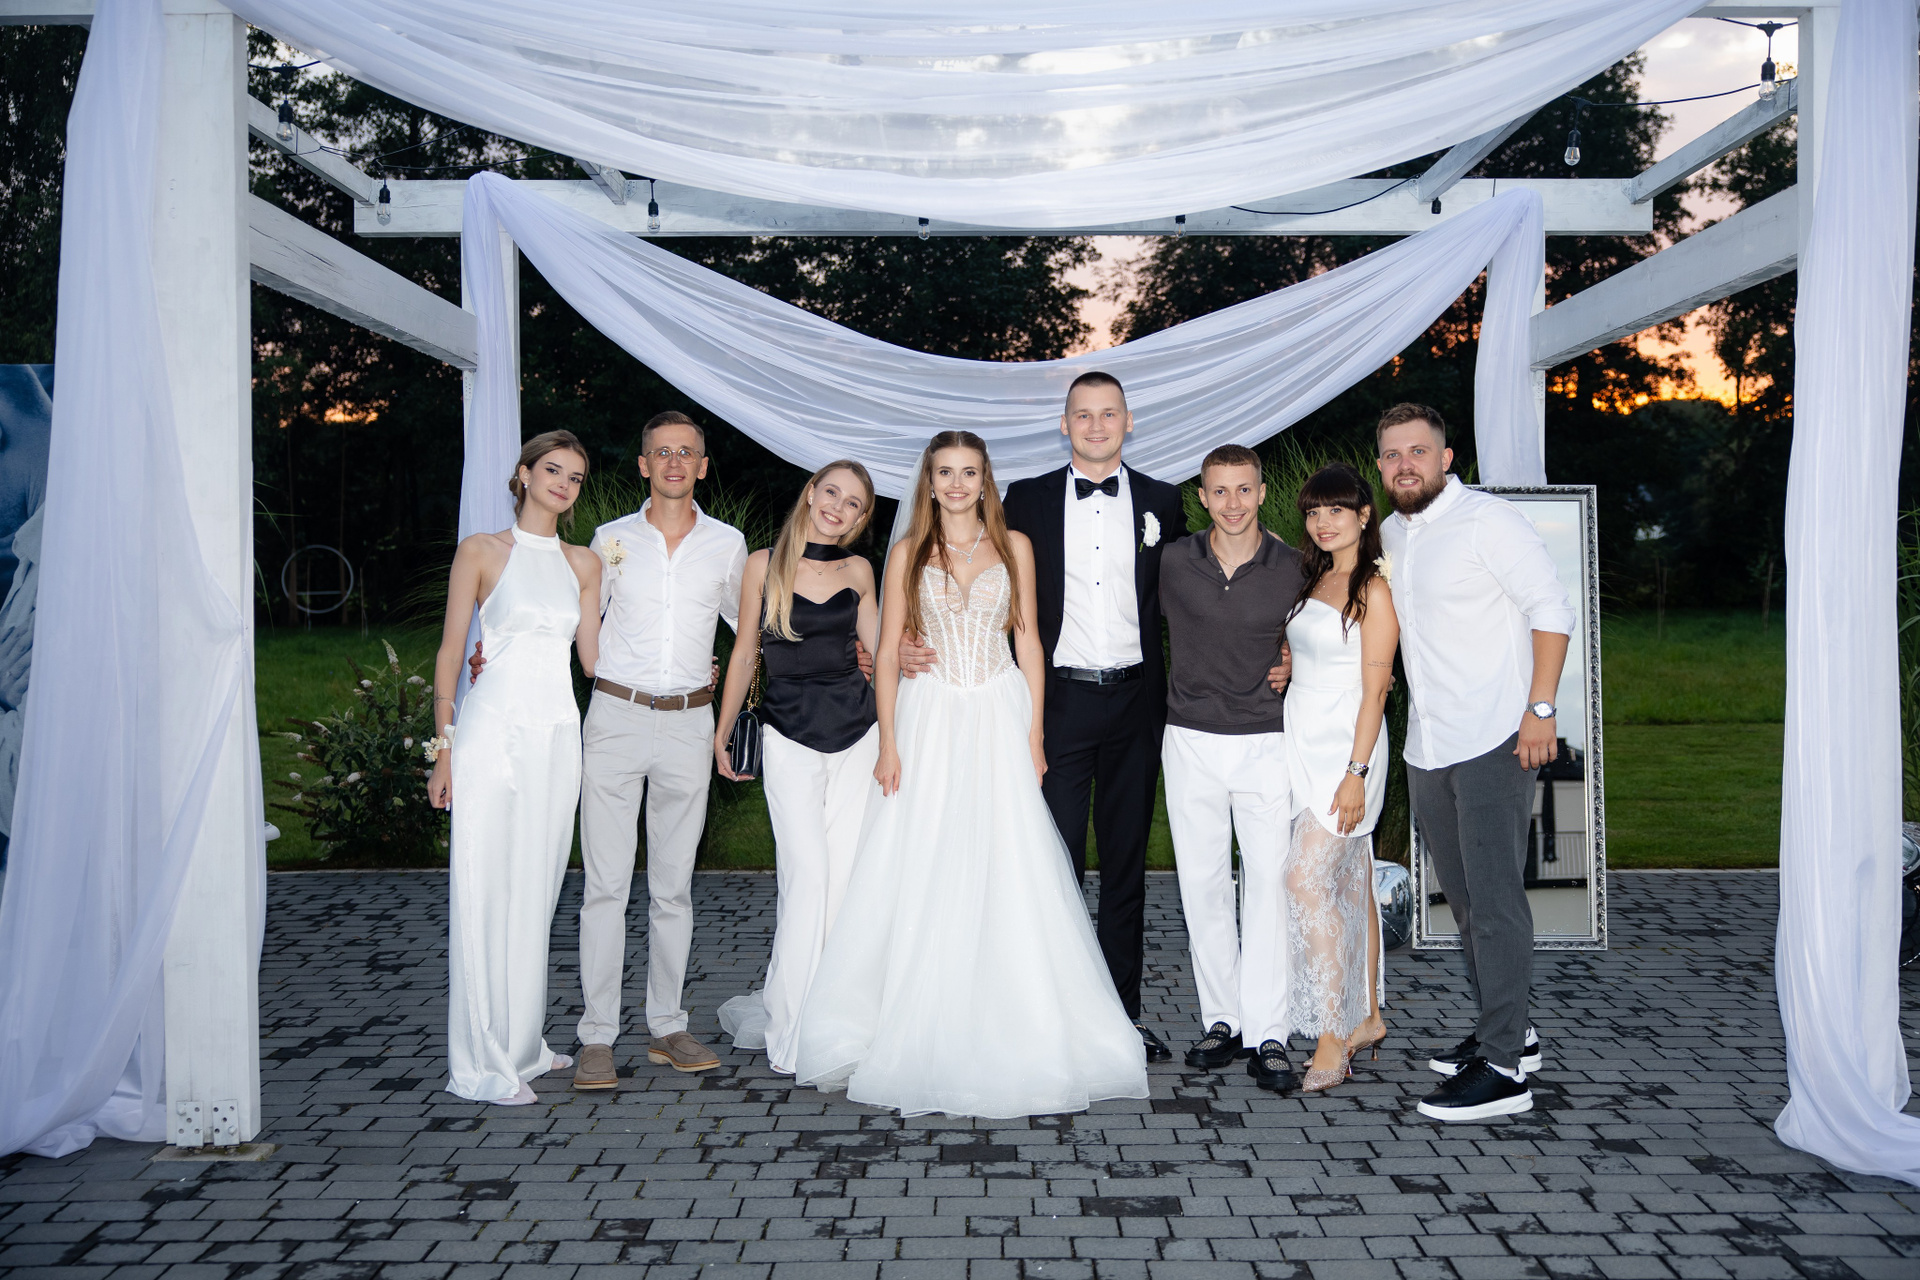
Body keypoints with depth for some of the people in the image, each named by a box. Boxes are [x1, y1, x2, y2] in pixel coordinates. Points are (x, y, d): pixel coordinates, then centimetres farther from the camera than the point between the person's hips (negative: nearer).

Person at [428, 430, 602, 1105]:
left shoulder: (584, 562, 13)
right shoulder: (481, 551, 1)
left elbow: (593, 656, 13)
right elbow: (450, 650, 1)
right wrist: (443, 745, -5)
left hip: (558, 733, 4)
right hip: (495, 727, -4)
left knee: (537, 890, 9)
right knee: (485, 890, -3)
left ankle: (523, 1042, 21)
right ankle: (485, 1062, 4)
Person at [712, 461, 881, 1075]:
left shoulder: (858, 571, 7)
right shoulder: (765, 564, 1)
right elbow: (745, 653, 7)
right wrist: (721, 733, 10)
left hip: (856, 734, 3)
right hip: (788, 736, -2)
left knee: (846, 874, 2)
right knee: (808, 874, -9)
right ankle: (791, 1029, 5)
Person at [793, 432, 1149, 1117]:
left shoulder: (1014, 546, 8)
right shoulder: (908, 553, 6)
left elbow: (1028, 641, 7)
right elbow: (888, 652, 3)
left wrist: (1035, 731, -1)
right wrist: (888, 742, -5)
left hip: (1000, 719, 0)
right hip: (930, 722, 0)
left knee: (1006, 873, -1)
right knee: (923, 876, 0)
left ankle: (1010, 1029, 11)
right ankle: (922, 1029, 12)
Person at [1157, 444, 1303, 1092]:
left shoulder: (1293, 569, -1)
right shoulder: (1173, 562, 1)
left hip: (1267, 743, -1)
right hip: (1191, 742, 2)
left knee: (1269, 885, -5)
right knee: (1202, 884, 5)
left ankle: (1268, 1037, 1)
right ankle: (1222, 1021, 17)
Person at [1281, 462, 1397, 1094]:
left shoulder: (1374, 589, -9)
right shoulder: (1312, 579, 13)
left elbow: (1374, 691, -13)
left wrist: (1356, 773, -18)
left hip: (1345, 750, -7)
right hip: (1303, 746, 7)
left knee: (1308, 881, -15)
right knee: (1348, 886, 12)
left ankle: (1332, 1041, -10)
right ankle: (1366, 1019, 21)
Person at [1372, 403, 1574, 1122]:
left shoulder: (1487, 520, -8)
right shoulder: (1390, 535, 15)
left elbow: (1552, 608, -10)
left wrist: (1540, 708, -17)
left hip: (1495, 740, -8)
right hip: (1426, 746, 8)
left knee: (1494, 897, -7)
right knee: (1462, 894, 13)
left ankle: (1502, 1068, -3)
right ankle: (1508, 1031, 27)